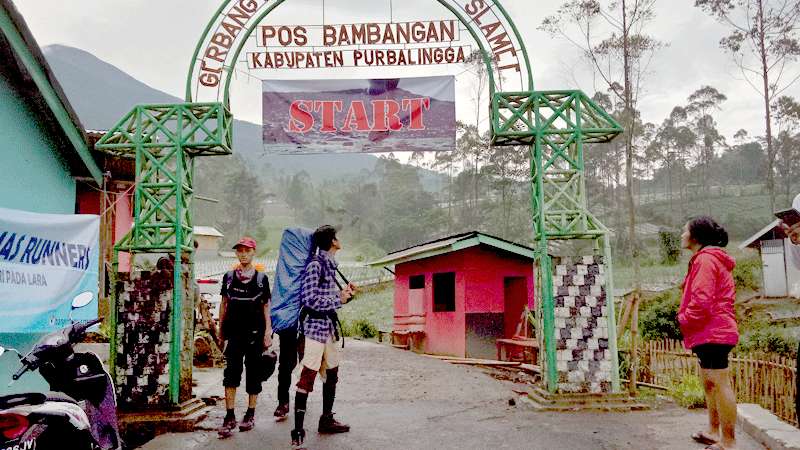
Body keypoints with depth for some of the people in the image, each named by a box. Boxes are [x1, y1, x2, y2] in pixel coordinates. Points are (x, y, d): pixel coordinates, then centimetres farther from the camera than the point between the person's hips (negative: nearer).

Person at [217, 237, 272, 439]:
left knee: (253, 373, 7)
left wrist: (268, 333, -2)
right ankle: (230, 417, -1)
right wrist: (221, 331, 11)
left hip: (255, 333, -1)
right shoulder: (229, 277, 7)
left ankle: (250, 414, 19)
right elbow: (224, 304, 13)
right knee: (231, 373, -6)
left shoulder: (261, 278, 3)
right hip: (234, 333, 1)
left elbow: (266, 307, 4)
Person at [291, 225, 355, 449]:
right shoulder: (315, 264, -14)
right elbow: (310, 299, -19)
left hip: (328, 325, 10)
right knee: (308, 377, -11)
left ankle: (326, 420, 32)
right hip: (314, 324, -10)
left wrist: (343, 292, 6)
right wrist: (339, 300, -12)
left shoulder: (330, 264, 14)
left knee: (332, 373, 18)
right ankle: (298, 432, -8)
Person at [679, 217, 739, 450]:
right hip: (711, 331, 11)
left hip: (712, 332, -11)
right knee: (709, 383, 18)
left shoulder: (705, 258, -13)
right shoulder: (708, 258, 20)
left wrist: (684, 320, -9)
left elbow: (702, 299, -22)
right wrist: (687, 319, 13)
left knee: (719, 384, -8)